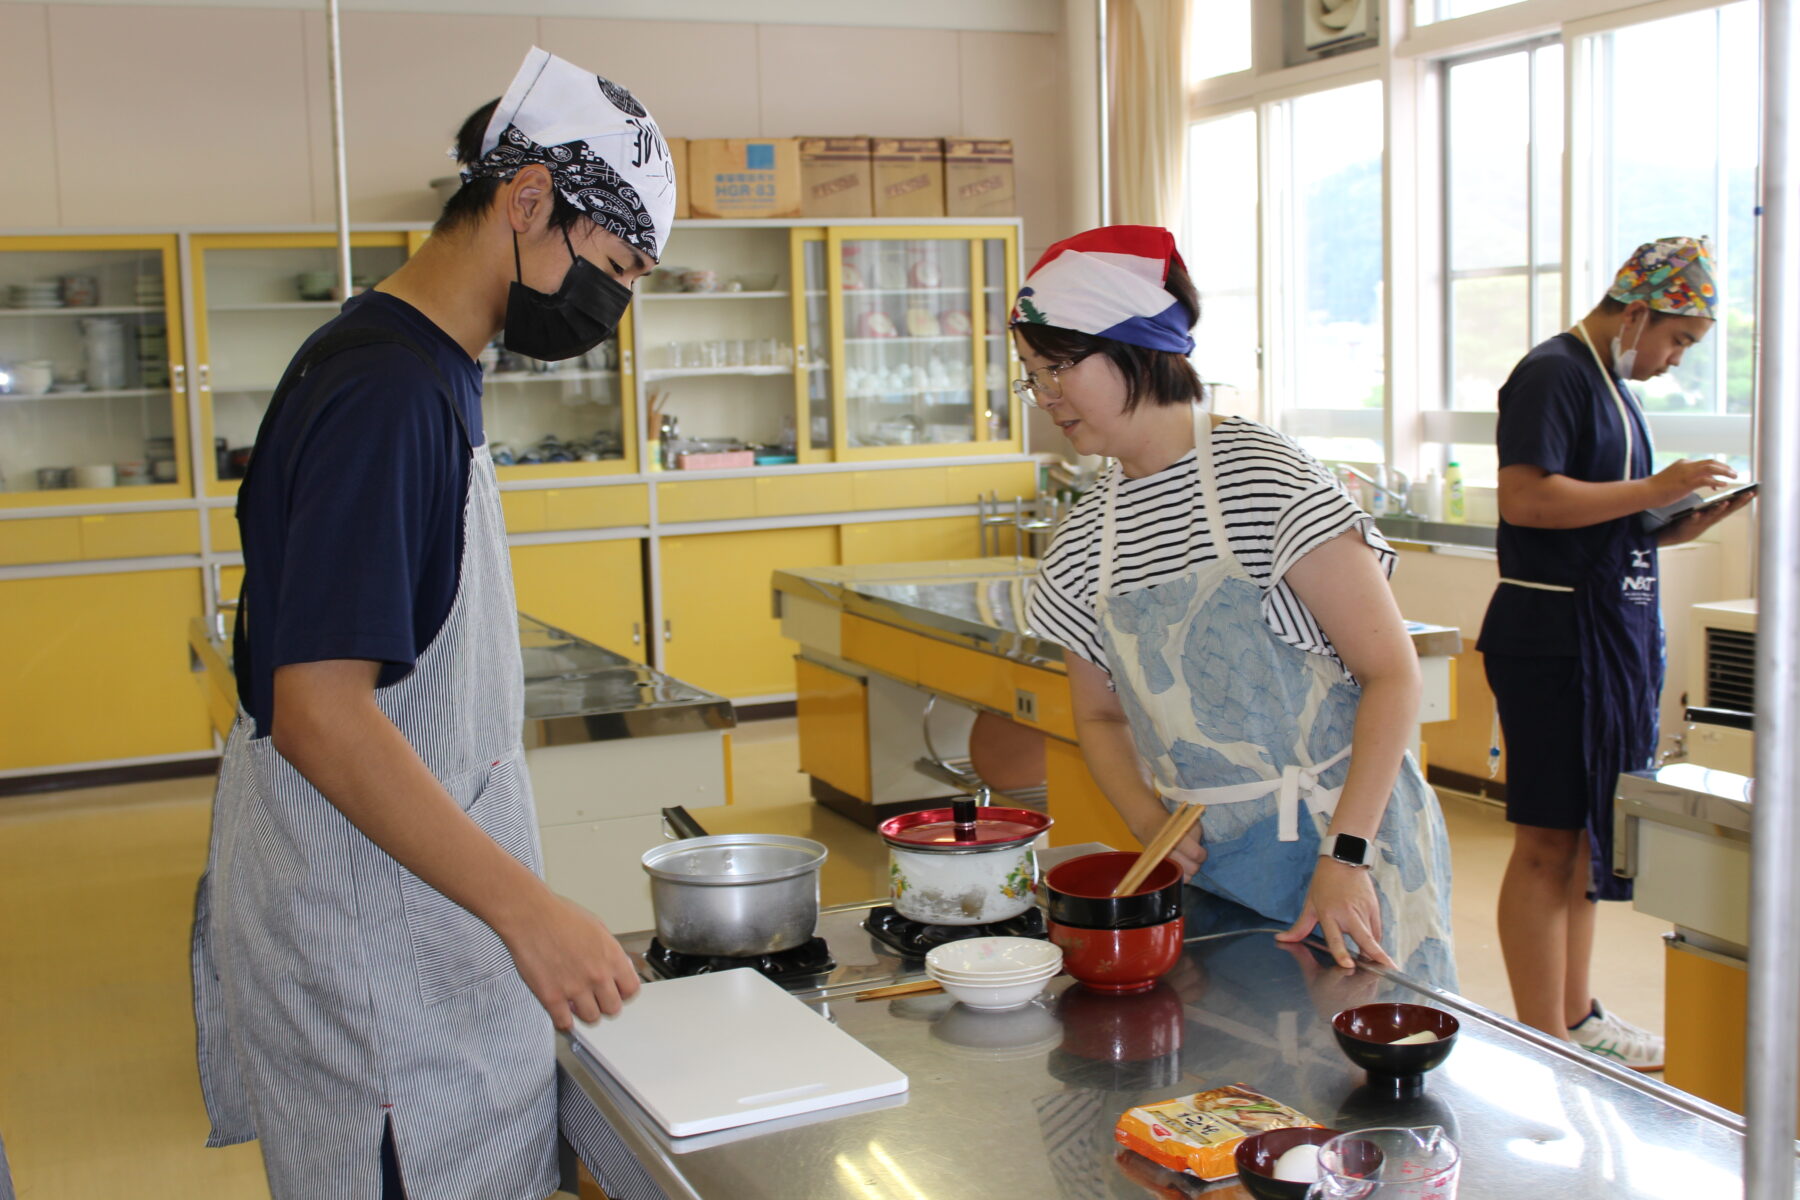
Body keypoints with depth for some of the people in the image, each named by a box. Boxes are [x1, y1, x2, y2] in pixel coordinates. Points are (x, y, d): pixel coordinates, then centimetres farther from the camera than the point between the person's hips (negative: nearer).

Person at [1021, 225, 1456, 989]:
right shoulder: (1085, 539, 4)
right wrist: (1149, 823, -4)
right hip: (1203, 861, 5)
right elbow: (1100, 715, 14)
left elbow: (1391, 672, -14)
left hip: (1340, 842, -5)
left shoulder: (1263, 476, -14)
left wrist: (1346, 854, -21)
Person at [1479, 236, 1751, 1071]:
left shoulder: (1612, 382, 19)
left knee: (1585, 836, 15)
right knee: (1548, 841, -5)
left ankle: (1576, 1016, 26)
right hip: (1555, 634, -10)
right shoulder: (1552, 375, -11)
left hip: (1612, 630, 10)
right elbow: (1525, 498, -23)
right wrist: (1655, 491, -20)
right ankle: (1543, 1045, 1)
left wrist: (1675, 528, 8)